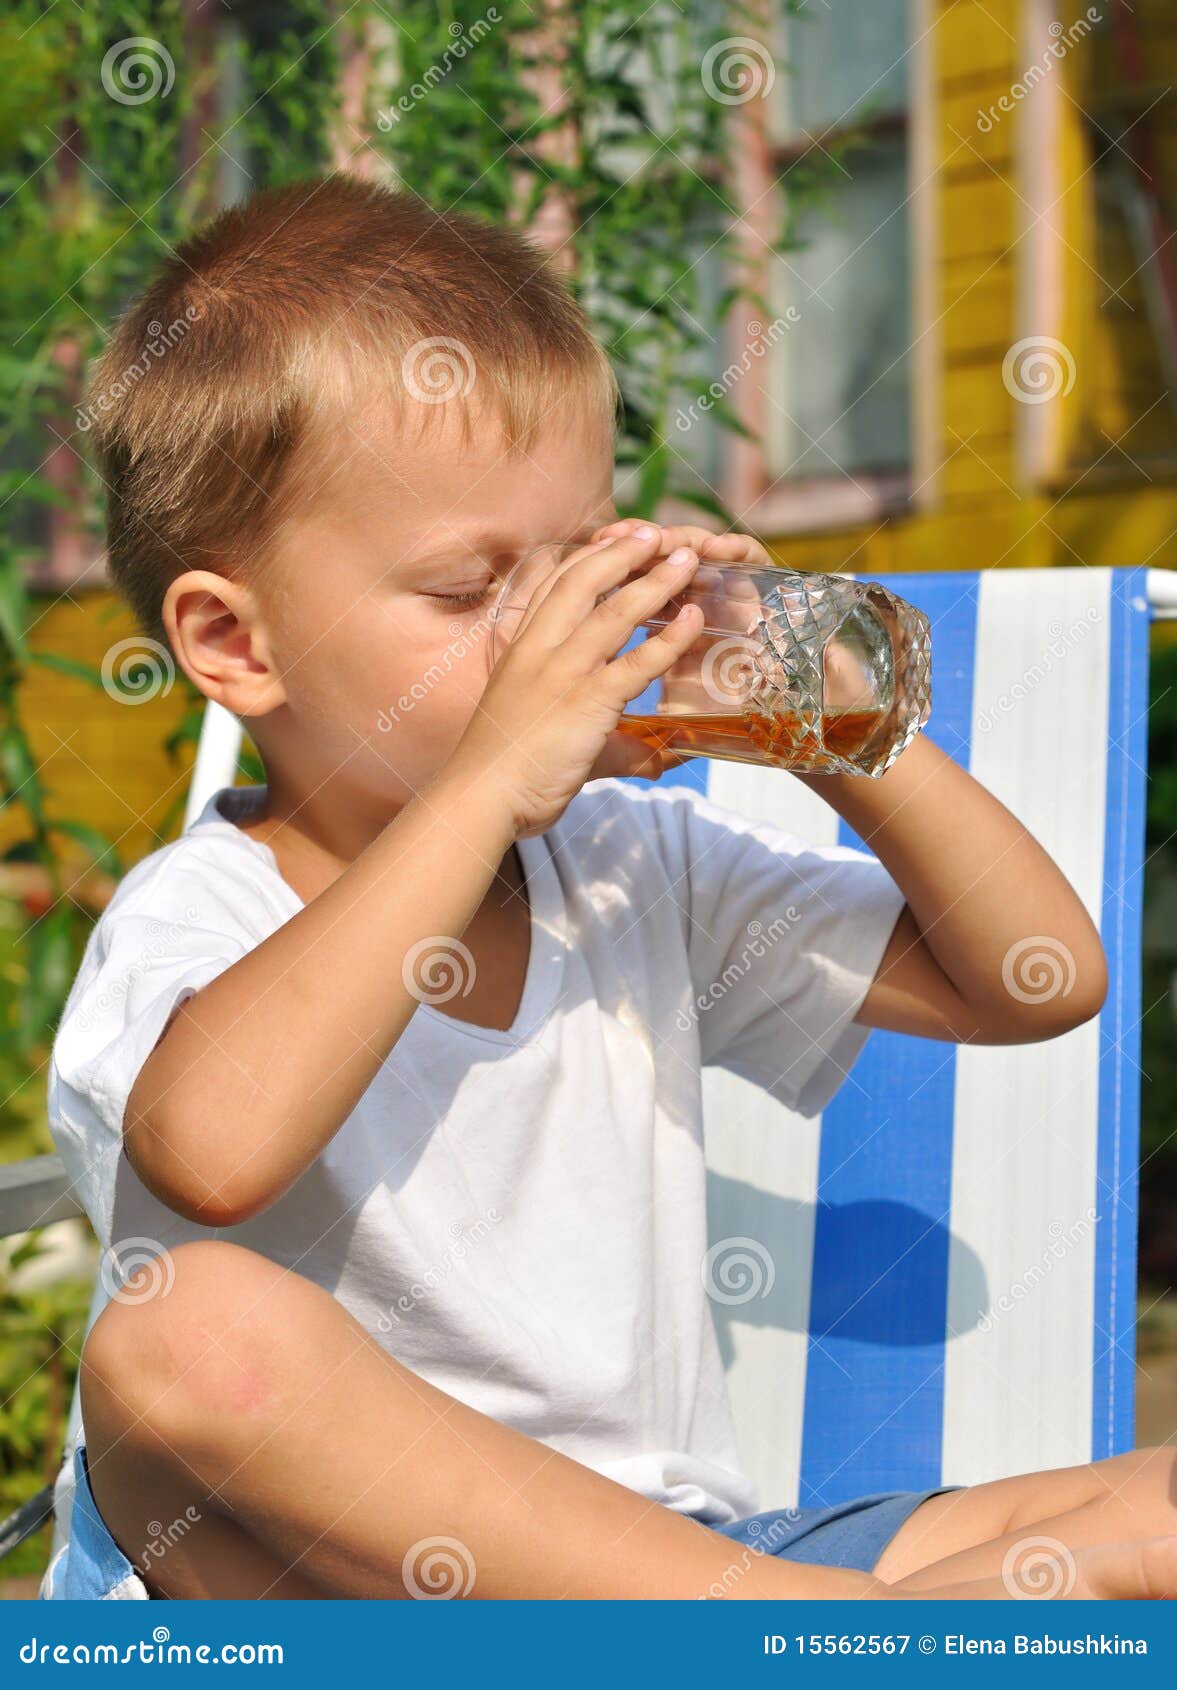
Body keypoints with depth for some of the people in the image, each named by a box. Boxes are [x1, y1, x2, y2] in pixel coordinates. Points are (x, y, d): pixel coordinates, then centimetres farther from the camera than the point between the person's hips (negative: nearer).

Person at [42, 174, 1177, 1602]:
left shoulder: (644, 870, 10)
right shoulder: (195, 921, -7)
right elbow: (215, 1149, -32)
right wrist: (491, 784, -26)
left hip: (684, 1542, 4)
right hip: (322, 1582, -3)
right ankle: (833, 1619, -32)